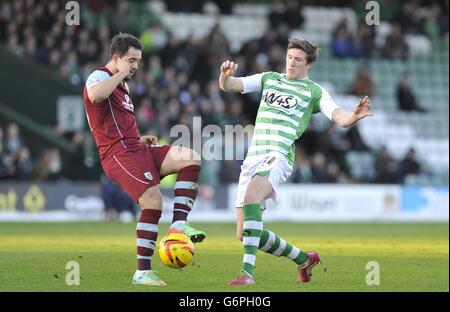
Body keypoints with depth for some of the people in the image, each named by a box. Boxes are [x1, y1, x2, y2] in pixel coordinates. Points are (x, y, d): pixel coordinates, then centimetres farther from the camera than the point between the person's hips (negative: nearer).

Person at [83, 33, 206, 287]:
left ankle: (179, 223, -14)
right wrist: (121, 74, -15)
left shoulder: (123, 85, 26)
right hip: (119, 153, -9)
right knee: (153, 201, -20)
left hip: (137, 149, 9)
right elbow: (95, 95, -31)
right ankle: (143, 272, -13)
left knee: (191, 158, -8)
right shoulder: (100, 77, -4)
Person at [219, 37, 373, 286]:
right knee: (244, 234, 3)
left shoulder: (314, 92, 8)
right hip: (253, 157, 6)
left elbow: (340, 118, -4)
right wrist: (225, 74, -12)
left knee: (251, 196, -37)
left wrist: (355, 115, -27)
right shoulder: (269, 79, 19)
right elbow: (228, 86, 11)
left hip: (279, 156, -6)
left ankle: (247, 272, -41)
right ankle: (304, 260, 25)